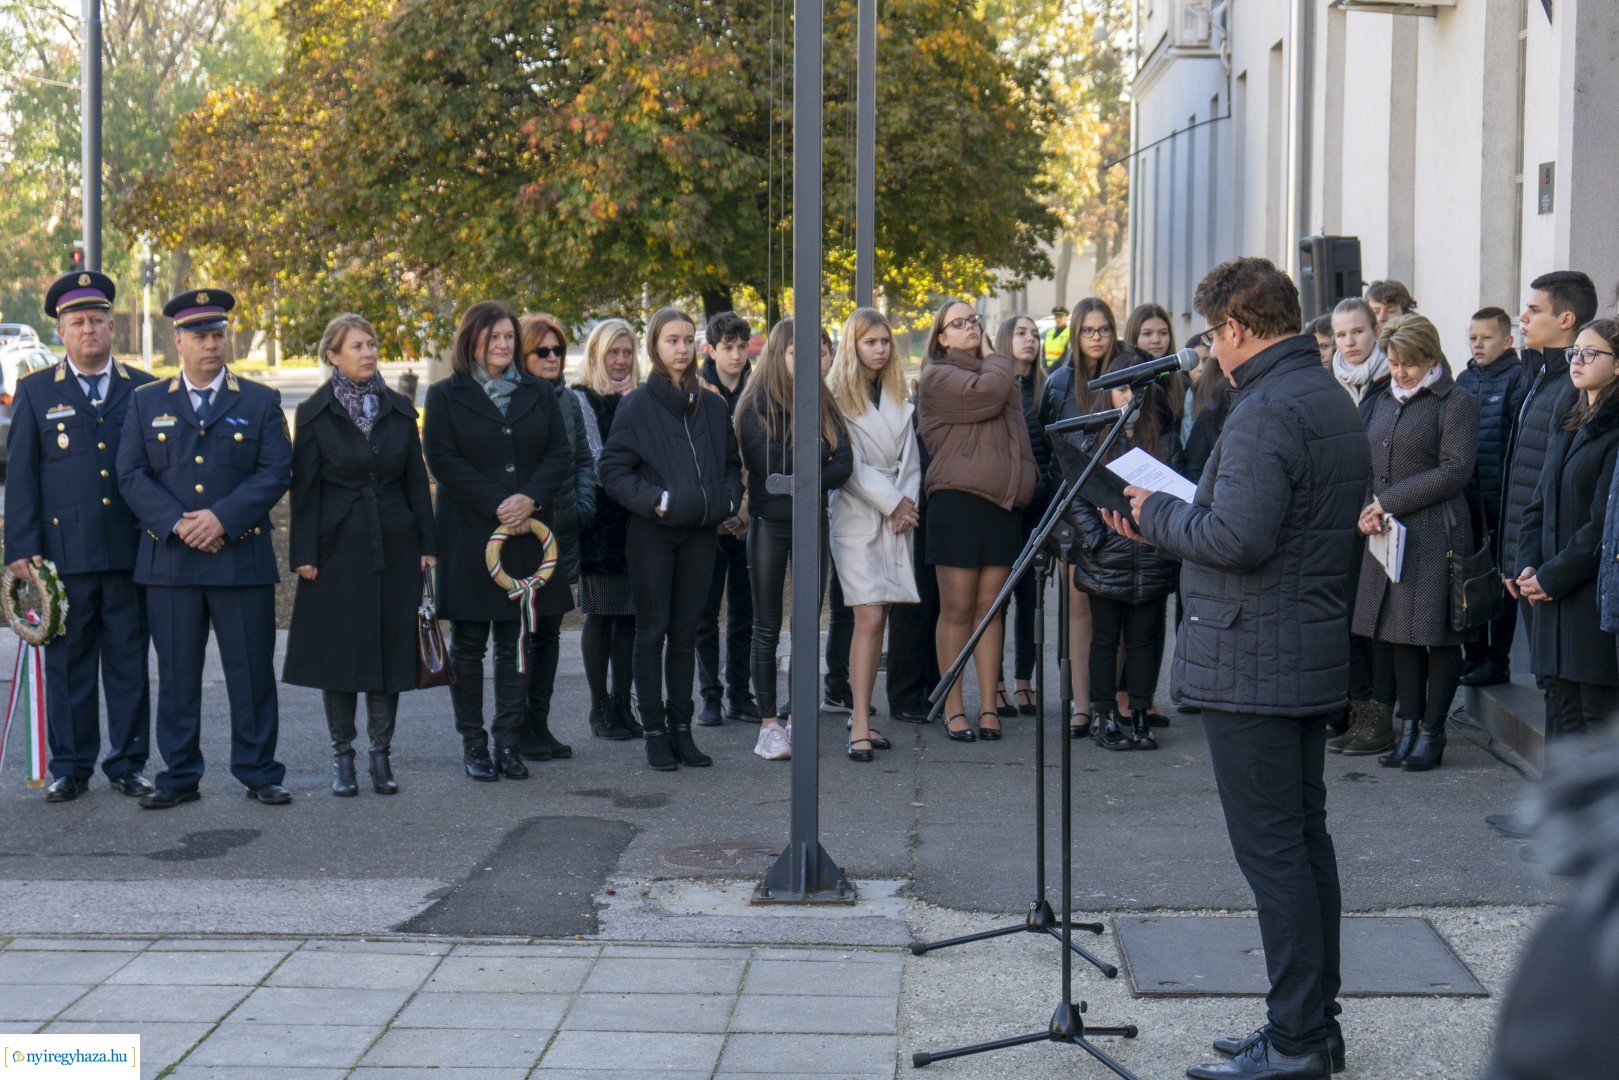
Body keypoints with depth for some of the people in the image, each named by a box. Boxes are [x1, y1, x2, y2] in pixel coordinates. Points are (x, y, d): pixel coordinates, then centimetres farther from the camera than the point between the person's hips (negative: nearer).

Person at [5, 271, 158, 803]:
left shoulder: (144, 391, 9)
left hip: (130, 553, 1)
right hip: (64, 553, -1)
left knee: (129, 663, 5)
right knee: (68, 665, 4)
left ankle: (127, 764, 14)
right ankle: (70, 767, 13)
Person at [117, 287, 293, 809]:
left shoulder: (261, 402, 7)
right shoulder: (146, 403, 11)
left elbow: (276, 473, -3)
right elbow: (131, 474, 2)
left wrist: (221, 518, -14)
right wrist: (177, 524, -12)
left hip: (242, 558, -1)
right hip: (169, 563, 1)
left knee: (252, 672, 2)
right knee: (176, 675, 5)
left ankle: (259, 773, 11)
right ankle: (179, 776, 13)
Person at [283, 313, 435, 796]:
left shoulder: (398, 408, 7)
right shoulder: (315, 413, -1)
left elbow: (416, 480, 9)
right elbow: (304, 488, -2)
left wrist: (427, 544, 3)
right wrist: (304, 554, -7)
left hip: (394, 547, 3)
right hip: (338, 547, -2)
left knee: (390, 648, 4)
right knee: (339, 650, 1)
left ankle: (381, 754, 13)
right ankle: (342, 757, 11)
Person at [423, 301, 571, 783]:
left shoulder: (538, 394, 12)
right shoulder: (446, 396, 2)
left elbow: (560, 455, 5)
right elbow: (442, 460, -7)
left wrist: (530, 498, -13)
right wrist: (497, 506, -15)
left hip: (527, 533, 3)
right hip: (468, 536, -3)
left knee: (516, 642, 4)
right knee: (469, 643, 3)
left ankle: (508, 741, 9)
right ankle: (472, 744, 11)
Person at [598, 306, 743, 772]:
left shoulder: (712, 406, 9)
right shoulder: (638, 406, -4)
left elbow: (731, 463, 18)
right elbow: (612, 469, -6)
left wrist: (728, 499, 0)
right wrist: (655, 500, -16)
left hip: (699, 533, 4)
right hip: (652, 535, -4)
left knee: (685, 633, 9)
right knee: (652, 632, 2)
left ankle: (681, 728, 15)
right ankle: (655, 732, 8)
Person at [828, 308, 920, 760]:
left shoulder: (897, 396, 16)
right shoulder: (837, 395, -4)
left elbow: (909, 456, 14)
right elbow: (849, 465, -9)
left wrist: (907, 504, -2)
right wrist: (893, 501, -10)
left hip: (897, 517, 5)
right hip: (857, 516, -5)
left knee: (878, 620, 3)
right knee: (869, 619, -13)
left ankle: (861, 714, 11)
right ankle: (860, 726, -13)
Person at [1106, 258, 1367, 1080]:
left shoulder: (1266, 412, -19)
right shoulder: (1336, 402, 14)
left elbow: (1237, 539, -26)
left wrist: (1155, 515, -8)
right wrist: (1165, 526, 17)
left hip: (1251, 667, -10)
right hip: (1315, 655, 10)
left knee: (1270, 849, -6)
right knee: (1305, 839, 14)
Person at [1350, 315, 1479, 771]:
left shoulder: (1456, 403, -4)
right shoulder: (1382, 403, 16)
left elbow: (1455, 471, -12)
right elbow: (1367, 464, 17)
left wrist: (1389, 502, -12)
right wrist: (1367, 508, -4)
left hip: (1436, 531, -6)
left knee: (1437, 634, -2)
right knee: (1397, 632, 7)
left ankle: (1432, 732, 6)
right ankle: (1411, 725, 16)